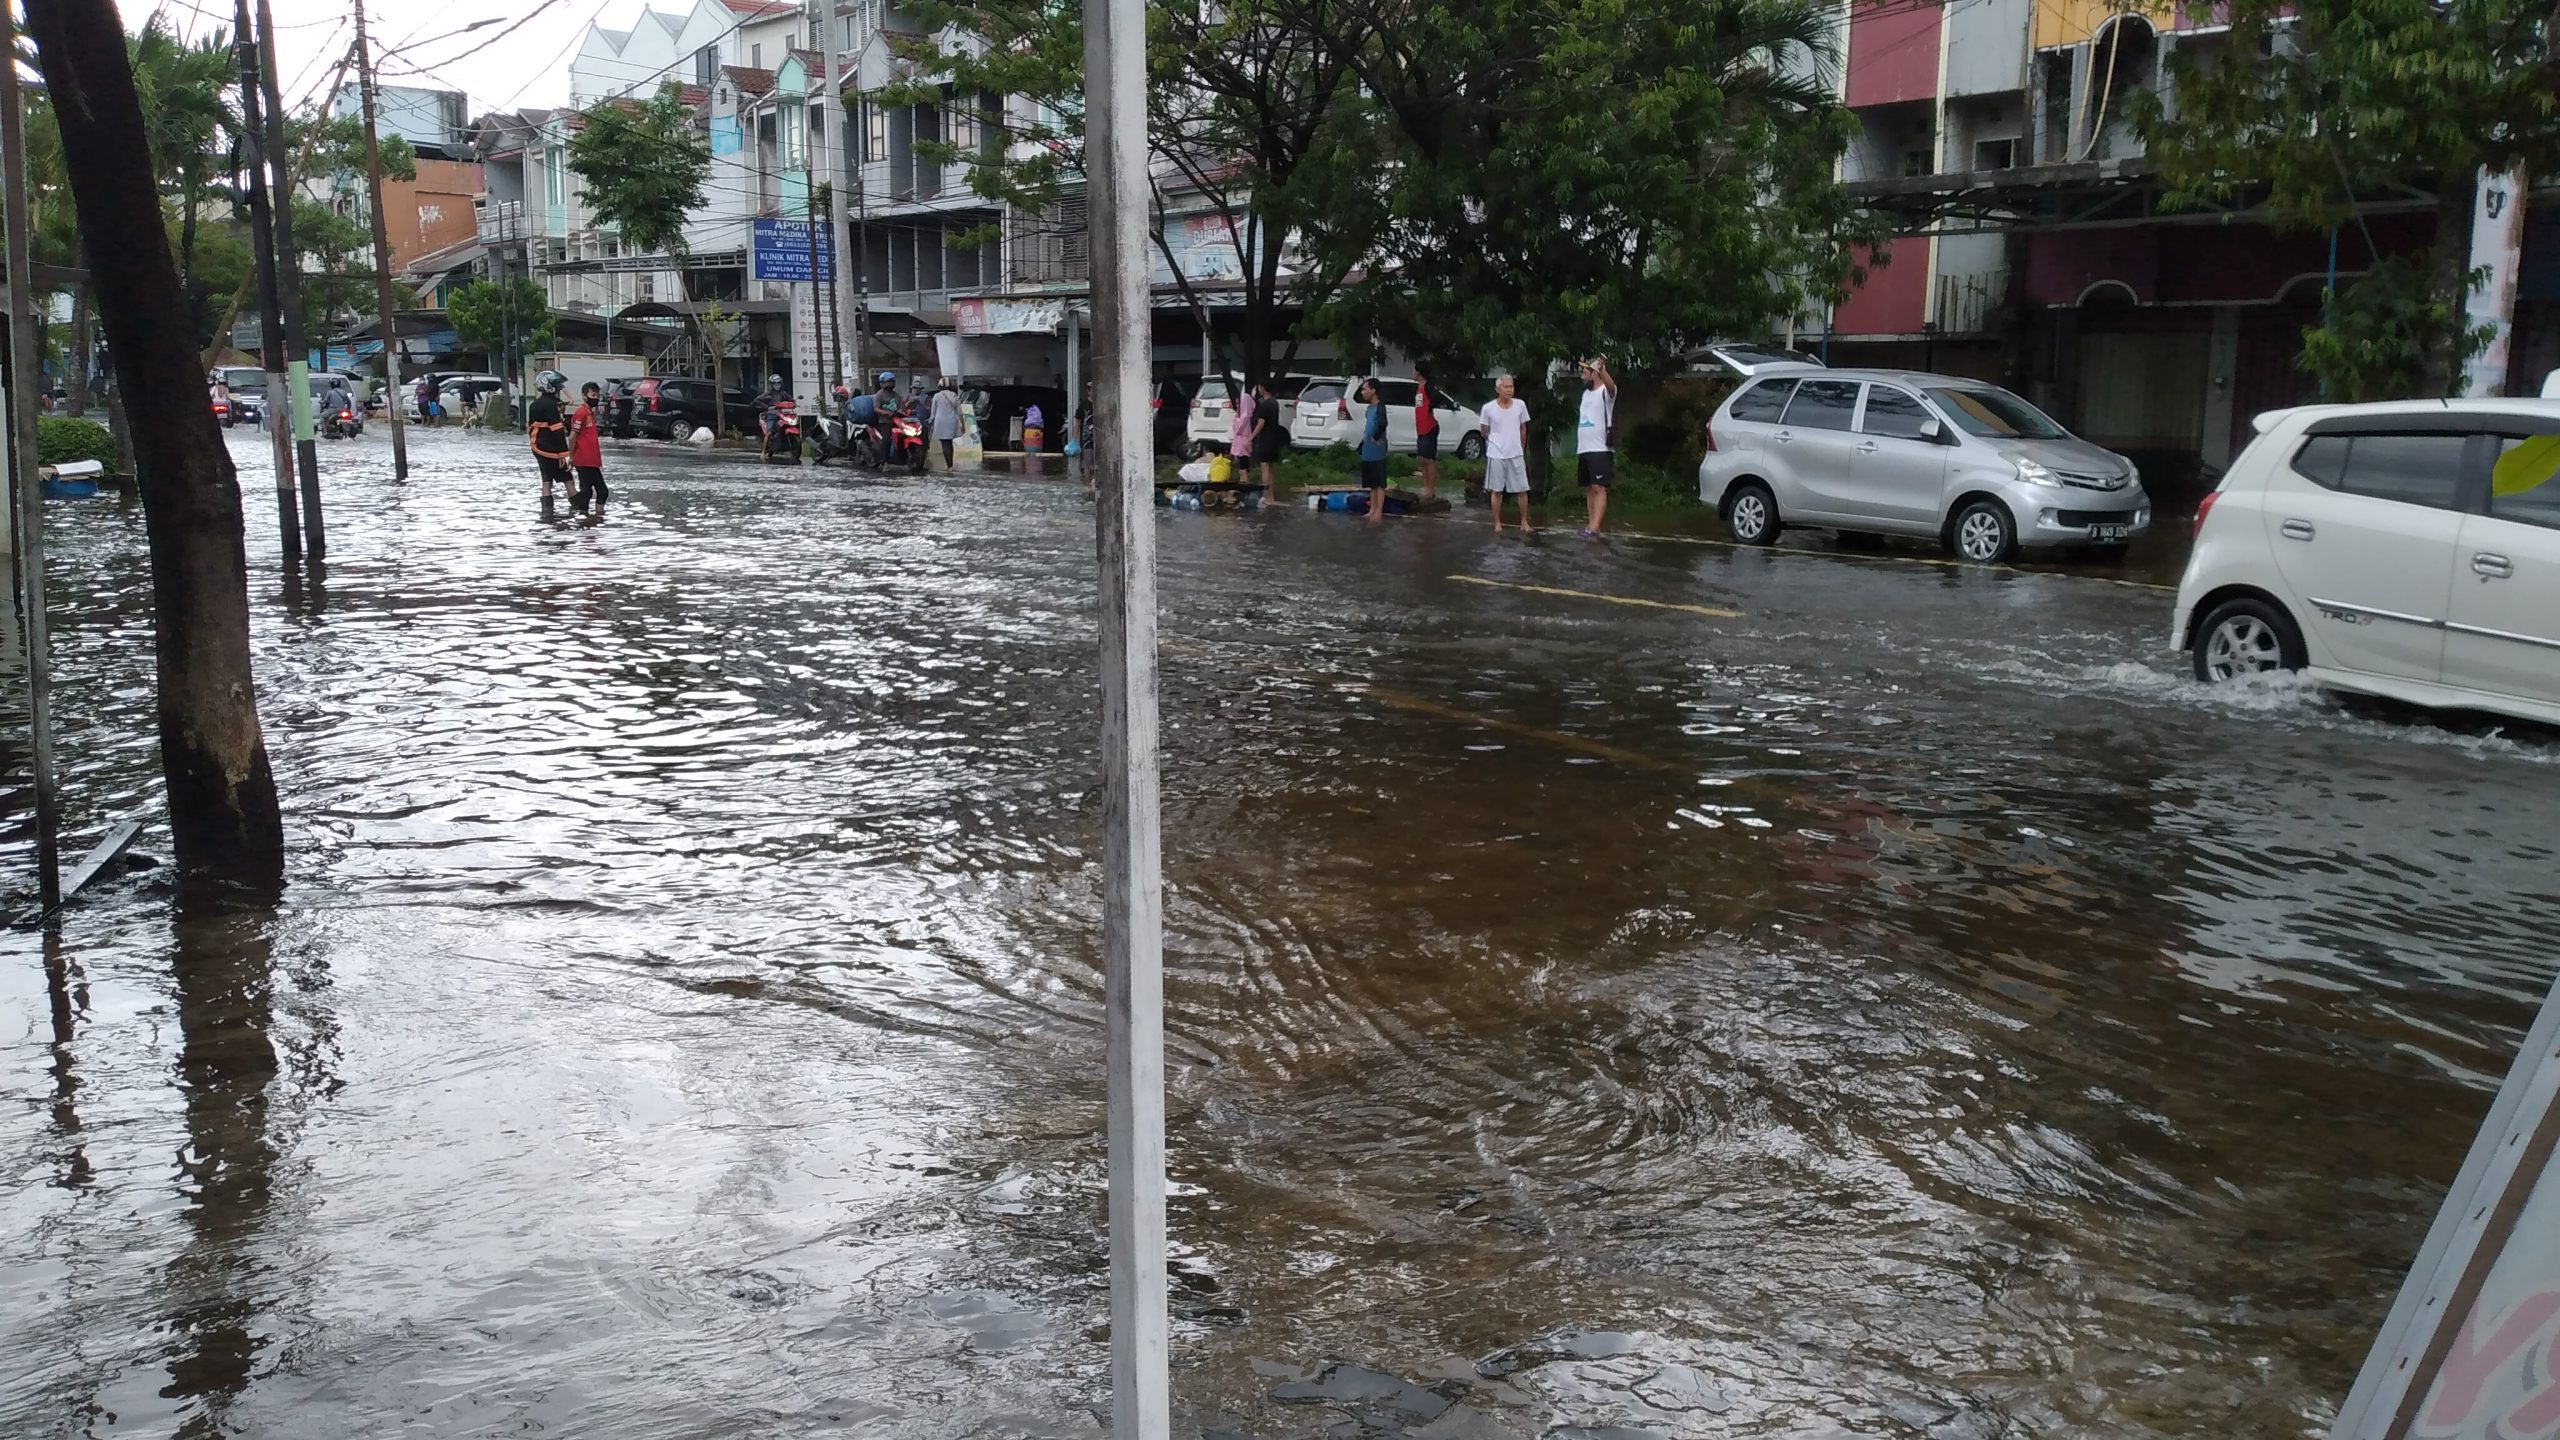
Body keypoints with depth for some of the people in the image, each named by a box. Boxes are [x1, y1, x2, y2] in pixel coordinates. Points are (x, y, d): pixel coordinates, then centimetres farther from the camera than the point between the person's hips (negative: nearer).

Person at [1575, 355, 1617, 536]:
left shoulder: (1606, 392, -7)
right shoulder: (1586, 393, 18)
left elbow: (1611, 385, -33)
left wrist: (1602, 369, -54)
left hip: (1599, 450, -9)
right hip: (1583, 450, 9)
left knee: (1599, 488, -13)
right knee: (1589, 489, 10)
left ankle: (1594, 528, -21)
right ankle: (1590, 525, 13)